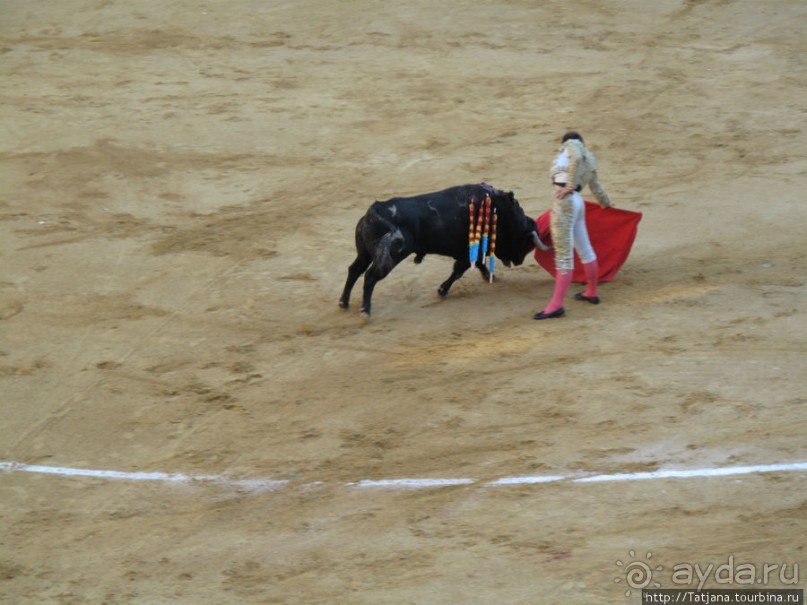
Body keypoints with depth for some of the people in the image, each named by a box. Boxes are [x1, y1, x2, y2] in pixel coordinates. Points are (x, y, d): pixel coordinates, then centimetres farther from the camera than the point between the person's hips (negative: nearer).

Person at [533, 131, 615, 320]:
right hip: (577, 202, 8)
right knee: (585, 250, 22)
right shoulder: (589, 159, 25)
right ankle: (591, 293, 38)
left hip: (566, 200, -8)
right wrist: (606, 202, 57)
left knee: (564, 254, -10)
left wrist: (569, 186, -17)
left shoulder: (571, 144, 6)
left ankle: (556, 306, -12)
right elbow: (595, 185, 39)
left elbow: (577, 157, -18)